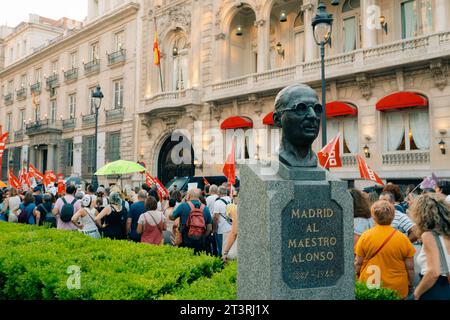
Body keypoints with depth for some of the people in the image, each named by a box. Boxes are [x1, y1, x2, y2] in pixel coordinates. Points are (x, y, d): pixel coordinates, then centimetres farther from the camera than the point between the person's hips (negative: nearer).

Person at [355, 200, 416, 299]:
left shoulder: (365, 236, -9)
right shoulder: (403, 238, -8)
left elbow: (358, 263, -3)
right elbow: (410, 268, -3)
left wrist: (356, 279, 13)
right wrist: (410, 286, 13)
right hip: (397, 289, 0)